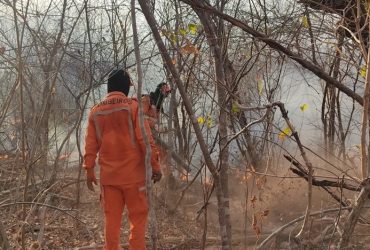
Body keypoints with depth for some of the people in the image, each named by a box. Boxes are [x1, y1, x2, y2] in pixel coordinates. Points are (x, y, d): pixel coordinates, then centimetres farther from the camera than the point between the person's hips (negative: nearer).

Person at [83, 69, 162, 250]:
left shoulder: (95, 111, 7)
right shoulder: (133, 106, -5)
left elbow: (91, 145, 7)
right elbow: (145, 139, -9)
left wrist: (89, 170, 12)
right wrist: (155, 165, -5)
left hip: (108, 174, 4)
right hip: (133, 173, -4)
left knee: (112, 218, 9)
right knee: (138, 217, 3)